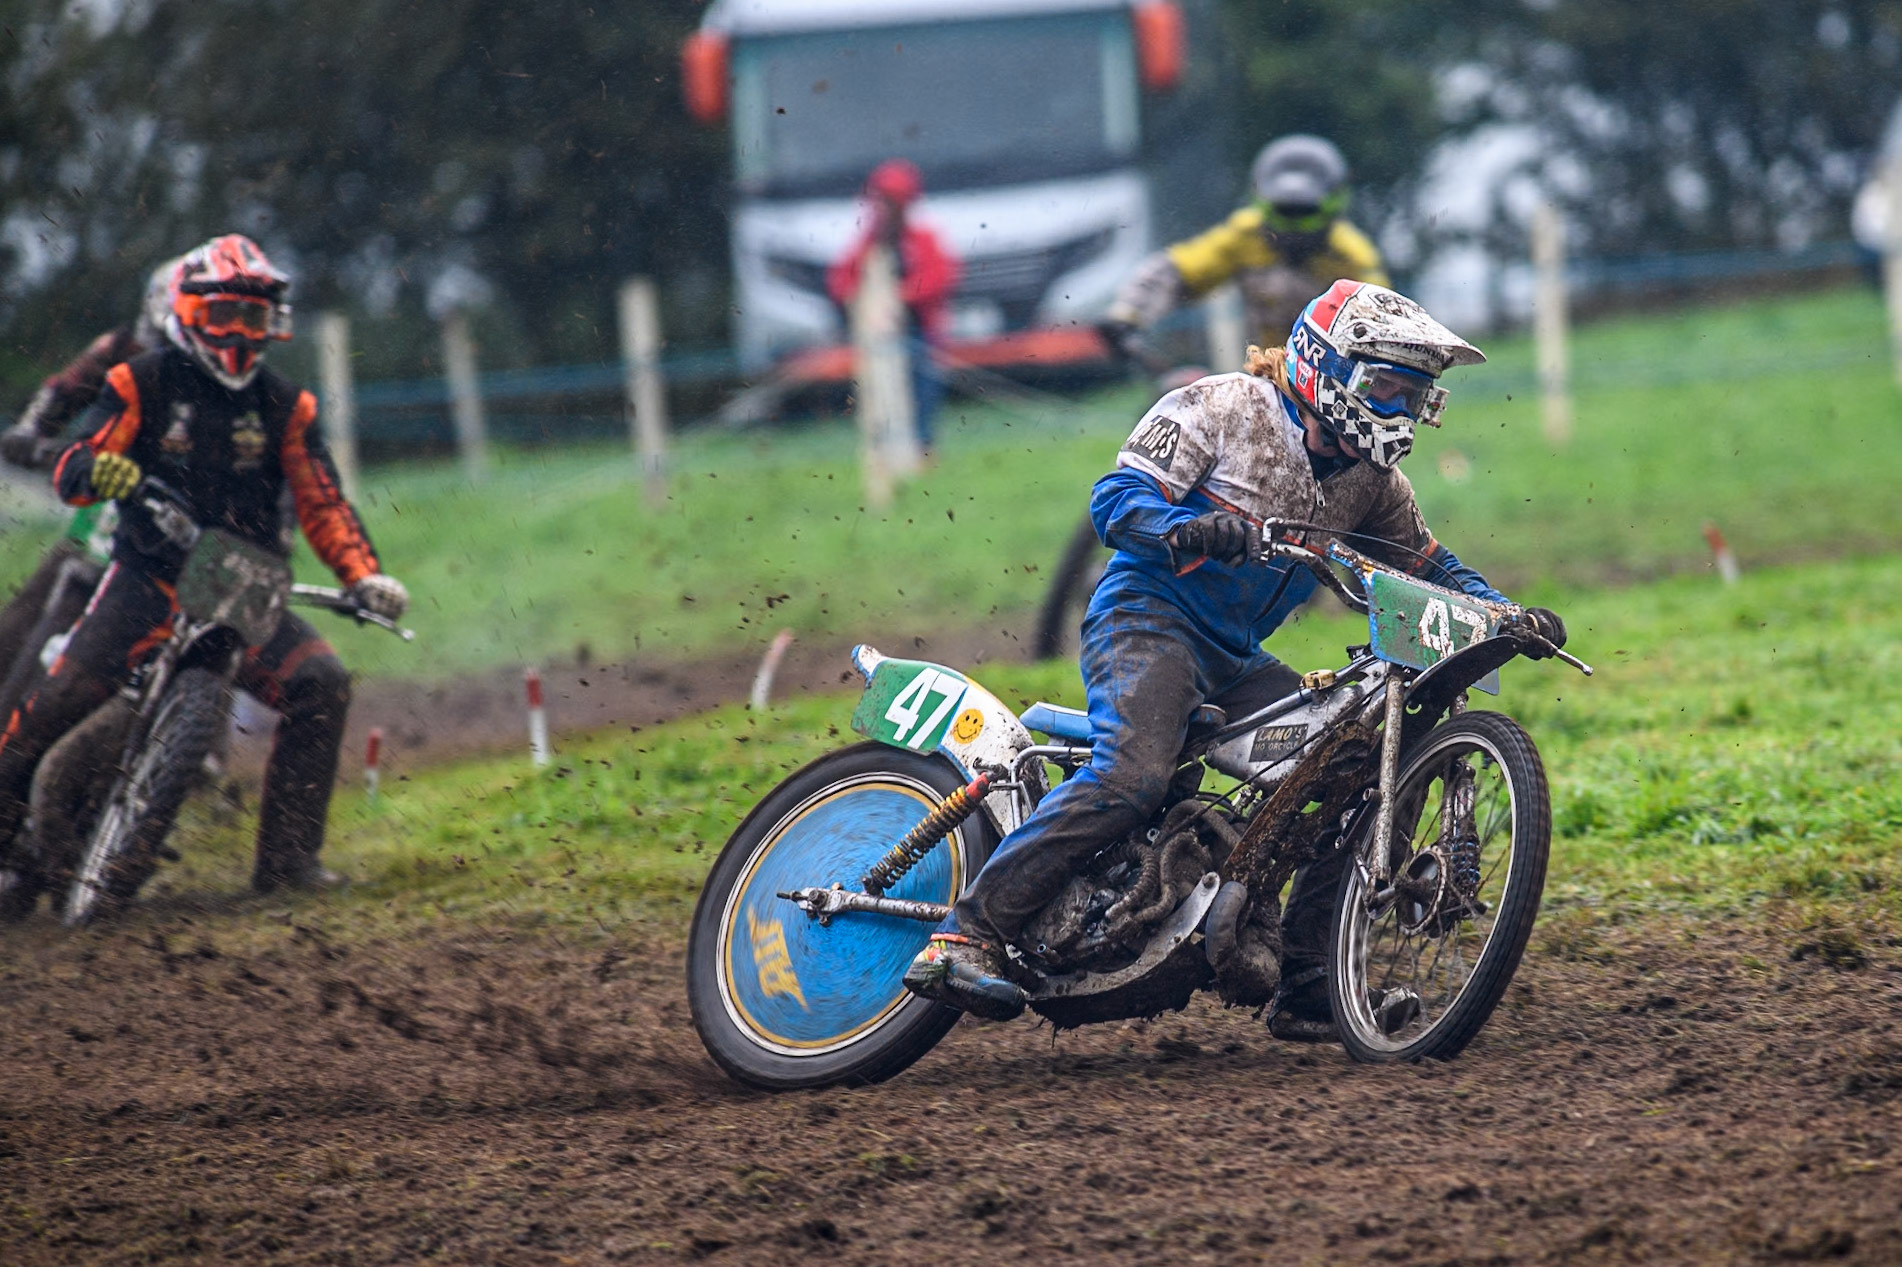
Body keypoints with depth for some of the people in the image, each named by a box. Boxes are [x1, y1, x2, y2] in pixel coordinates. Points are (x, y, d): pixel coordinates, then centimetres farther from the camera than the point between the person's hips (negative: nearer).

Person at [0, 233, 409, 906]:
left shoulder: (285, 406, 9)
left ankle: (287, 857, -13)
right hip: (148, 576, -3)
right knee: (62, 694, -22)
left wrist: (365, 576, -11)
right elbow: (70, 470, -9)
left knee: (321, 684, -19)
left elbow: (323, 503, 6)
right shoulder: (142, 384, 0)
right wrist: (96, 470, -35)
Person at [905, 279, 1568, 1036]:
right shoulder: (1224, 407, -6)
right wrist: (1188, 531, -33)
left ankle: (1310, 994, 7)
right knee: (1131, 778, -32)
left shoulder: (1371, 479, 14)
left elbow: (1430, 567, 22)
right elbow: (1116, 498, -12)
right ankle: (965, 938, -36)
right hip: (1149, 616, -8)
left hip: (1237, 660, 8)